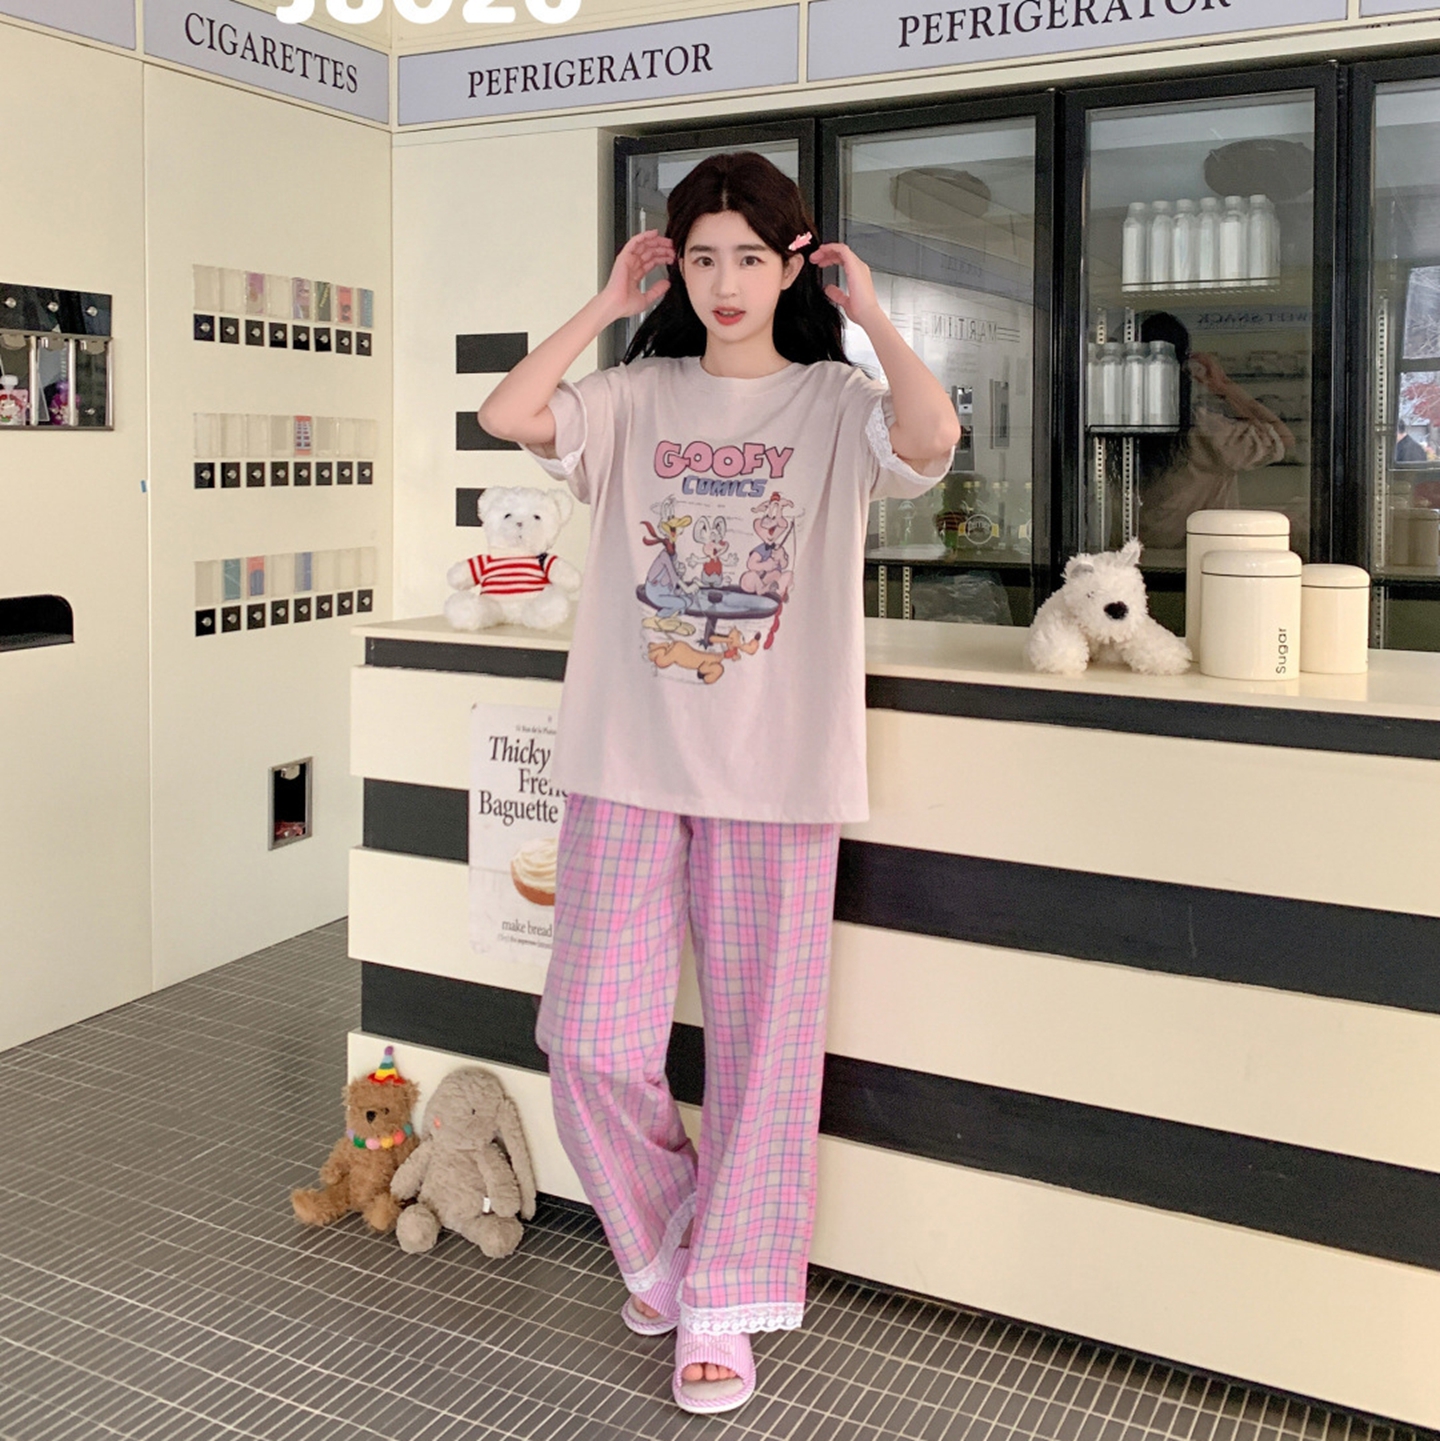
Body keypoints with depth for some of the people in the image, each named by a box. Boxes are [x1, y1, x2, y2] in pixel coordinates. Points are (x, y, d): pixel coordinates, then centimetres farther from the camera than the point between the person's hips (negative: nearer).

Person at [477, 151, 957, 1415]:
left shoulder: (834, 403, 3)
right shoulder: (638, 398, 9)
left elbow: (933, 435, -19)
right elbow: (508, 415, -7)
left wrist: (869, 310, -5)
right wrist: (607, 307, 1)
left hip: (777, 779, -2)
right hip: (628, 765, 2)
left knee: (761, 1049, 5)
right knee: (592, 1047, 2)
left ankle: (722, 1307, 23)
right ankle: (667, 1244, 31)